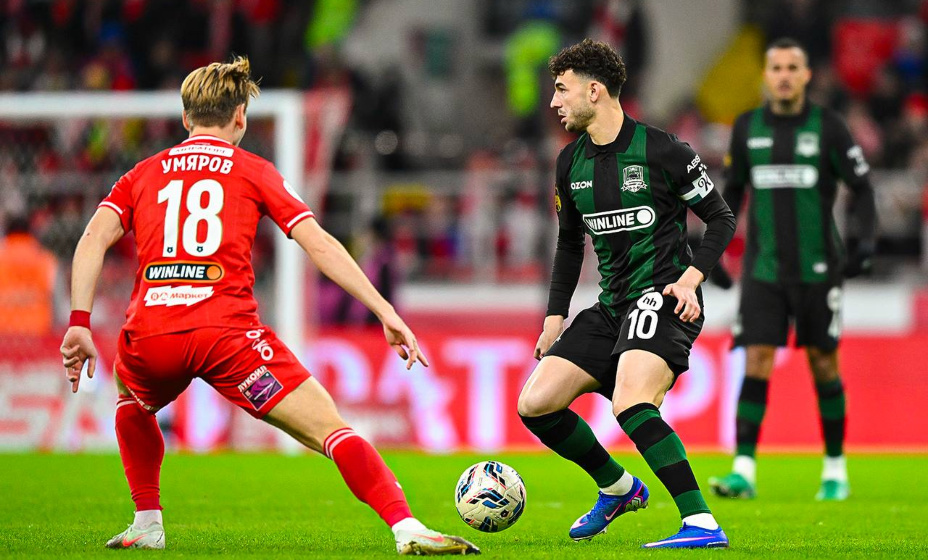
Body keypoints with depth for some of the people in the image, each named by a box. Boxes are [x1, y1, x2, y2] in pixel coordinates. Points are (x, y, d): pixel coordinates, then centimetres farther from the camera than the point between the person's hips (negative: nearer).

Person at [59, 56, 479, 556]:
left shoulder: (144, 173, 22)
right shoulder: (252, 171, 16)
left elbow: (94, 238, 6)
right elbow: (319, 244, 5)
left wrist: (79, 323, 1)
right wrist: (386, 313, 3)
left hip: (149, 334, 3)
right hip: (227, 331, -3)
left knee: (132, 401, 38)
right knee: (330, 429, -5)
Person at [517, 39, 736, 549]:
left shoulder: (661, 150, -9)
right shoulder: (570, 163, 11)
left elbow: (721, 219, -1)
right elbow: (570, 244, 23)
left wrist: (691, 277, -15)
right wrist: (554, 320, 17)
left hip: (662, 297, -7)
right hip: (612, 307, 7)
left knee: (630, 403, -31)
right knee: (534, 403, -3)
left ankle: (702, 524, -31)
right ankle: (618, 487, 19)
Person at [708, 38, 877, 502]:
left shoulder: (828, 127, -2)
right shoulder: (747, 128, 5)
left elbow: (862, 187, 2)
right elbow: (732, 191, 16)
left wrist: (866, 241, -12)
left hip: (817, 269, -1)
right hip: (763, 270, 1)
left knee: (824, 365, 5)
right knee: (756, 363, -10)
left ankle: (835, 471, 18)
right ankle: (743, 471, -14)